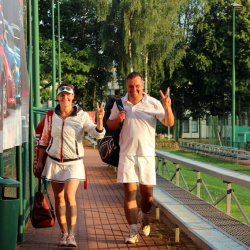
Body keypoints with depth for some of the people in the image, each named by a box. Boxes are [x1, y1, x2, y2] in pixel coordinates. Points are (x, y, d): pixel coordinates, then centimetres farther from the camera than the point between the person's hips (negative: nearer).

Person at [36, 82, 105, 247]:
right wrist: (40, 161, 11)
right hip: (54, 162, 3)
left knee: (70, 196, -17)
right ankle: (64, 233, 18)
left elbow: (98, 134, -15)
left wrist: (99, 119, -33)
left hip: (74, 163, -3)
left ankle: (71, 234, -11)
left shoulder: (82, 116, -6)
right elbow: (45, 139, 11)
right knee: (59, 198, 6)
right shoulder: (51, 116, 2)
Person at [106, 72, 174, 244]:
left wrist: (167, 107, -29)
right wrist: (117, 120, -8)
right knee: (130, 191, -7)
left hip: (147, 155, 0)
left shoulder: (153, 104, -2)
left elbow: (169, 123, -9)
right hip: (127, 155, 1)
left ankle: (144, 217, 36)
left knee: (147, 193, 5)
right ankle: (133, 231, -3)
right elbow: (110, 125, 15)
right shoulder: (120, 103, 5)